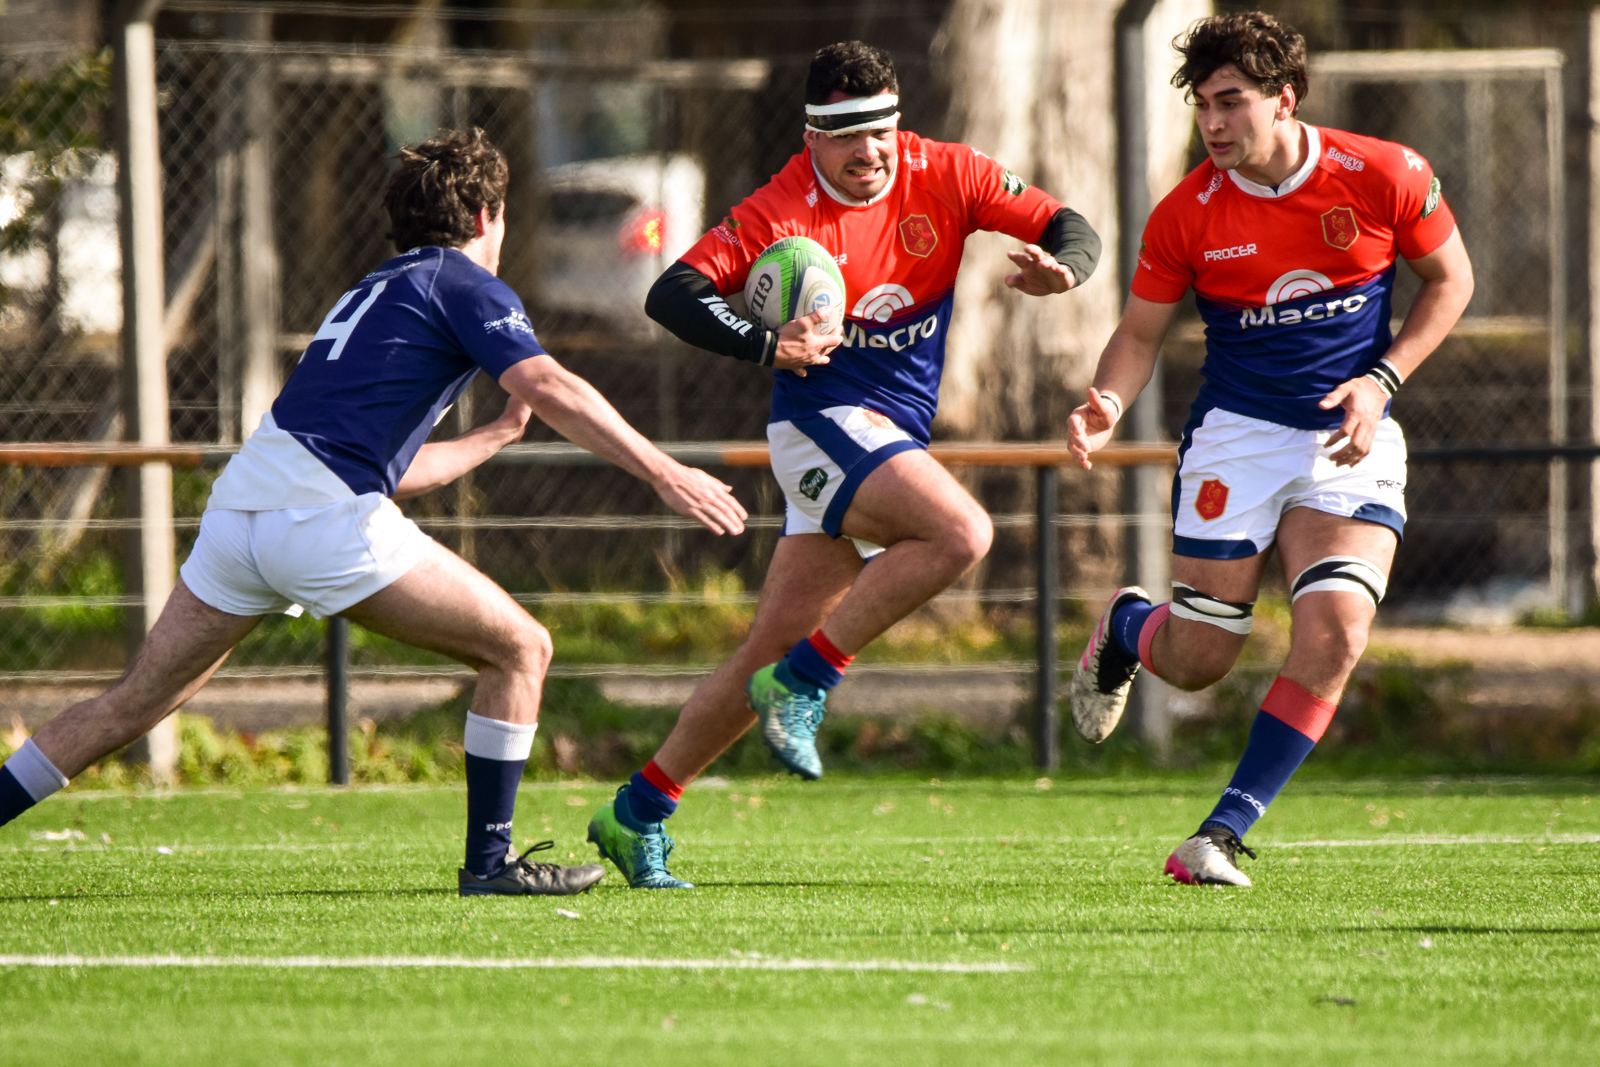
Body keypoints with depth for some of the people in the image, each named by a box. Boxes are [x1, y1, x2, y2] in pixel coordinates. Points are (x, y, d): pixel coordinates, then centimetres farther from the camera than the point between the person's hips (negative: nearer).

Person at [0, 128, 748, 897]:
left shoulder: (375, 292, 30)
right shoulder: (465, 285, 5)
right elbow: (548, 386, -12)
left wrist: (498, 434, 48)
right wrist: (663, 474, -14)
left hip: (239, 502, 8)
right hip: (326, 517, -8)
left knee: (128, 708, 14)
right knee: (519, 651, 4)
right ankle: (490, 860, 5)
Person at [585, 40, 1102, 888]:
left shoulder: (942, 177, 2)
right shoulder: (783, 211, -11)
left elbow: (1071, 230, 3)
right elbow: (672, 295, -16)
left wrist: (1061, 269, -21)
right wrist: (765, 344, -31)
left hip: (893, 439, 6)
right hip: (823, 420, -6)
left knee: (770, 657, 5)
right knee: (961, 533, -29)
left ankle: (639, 815, 12)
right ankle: (804, 682, -19)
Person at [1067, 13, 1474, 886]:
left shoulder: (1384, 177, -9)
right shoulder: (1184, 216, -8)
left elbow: (1450, 278, 5)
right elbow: (1140, 332, 3)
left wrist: (1381, 380, -8)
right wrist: (1108, 405, -19)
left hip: (1351, 439, 0)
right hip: (1237, 432, 0)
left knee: (1335, 632, -20)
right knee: (1195, 662, 0)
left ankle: (1224, 833, -11)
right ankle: (1125, 626, 39)